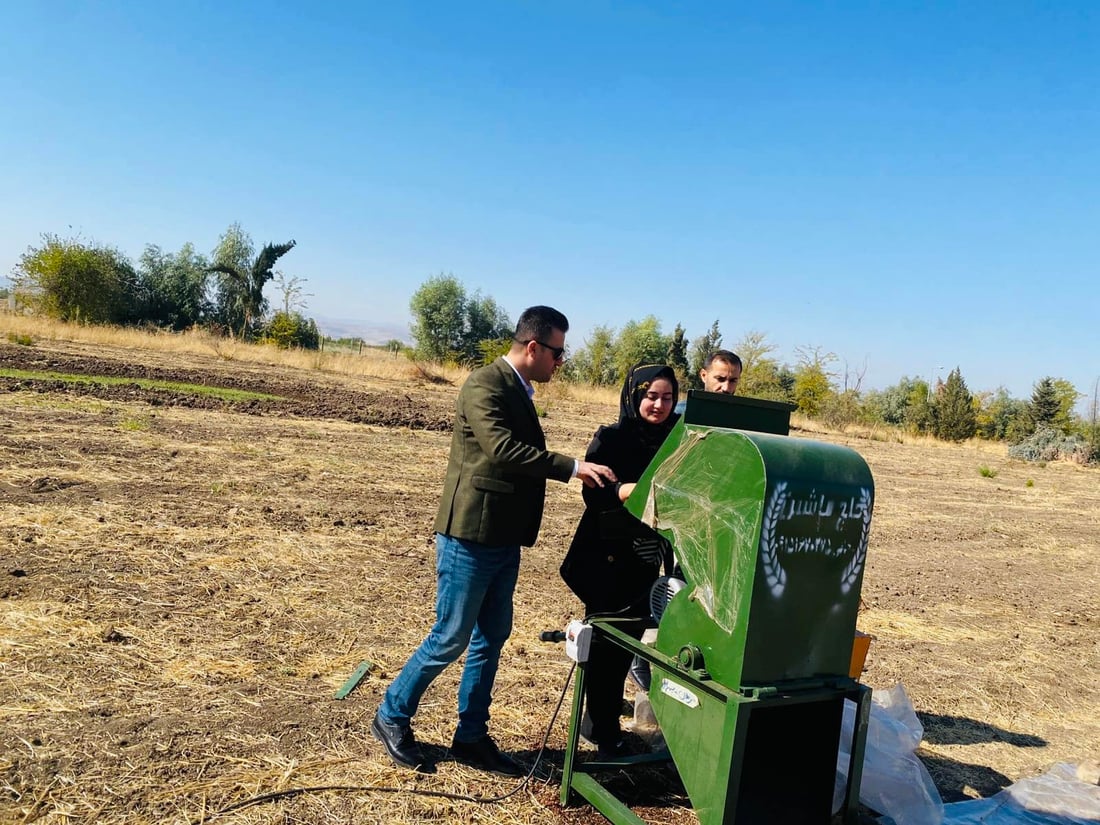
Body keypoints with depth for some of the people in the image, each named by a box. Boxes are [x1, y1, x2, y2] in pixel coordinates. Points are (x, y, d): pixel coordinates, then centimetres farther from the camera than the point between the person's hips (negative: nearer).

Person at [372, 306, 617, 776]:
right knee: (450, 639, 1)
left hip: (503, 541, 9)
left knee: (491, 639, 14)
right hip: (470, 538, -9)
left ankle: (471, 737, 26)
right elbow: (502, 449, -30)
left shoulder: (517, 391, 13)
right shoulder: (485, 385, -16)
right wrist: (572, 467, -31)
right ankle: (392, 717, 21)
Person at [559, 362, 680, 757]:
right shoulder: (611, 438, -5)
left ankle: (608, 719, 29)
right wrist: (634, 489, -29)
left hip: (649, 561, 4)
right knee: (606, 644, 5)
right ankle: (604, 731, 20)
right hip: (609, 559, -3)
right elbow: (594, 494, -14)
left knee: (630, 641, 11)